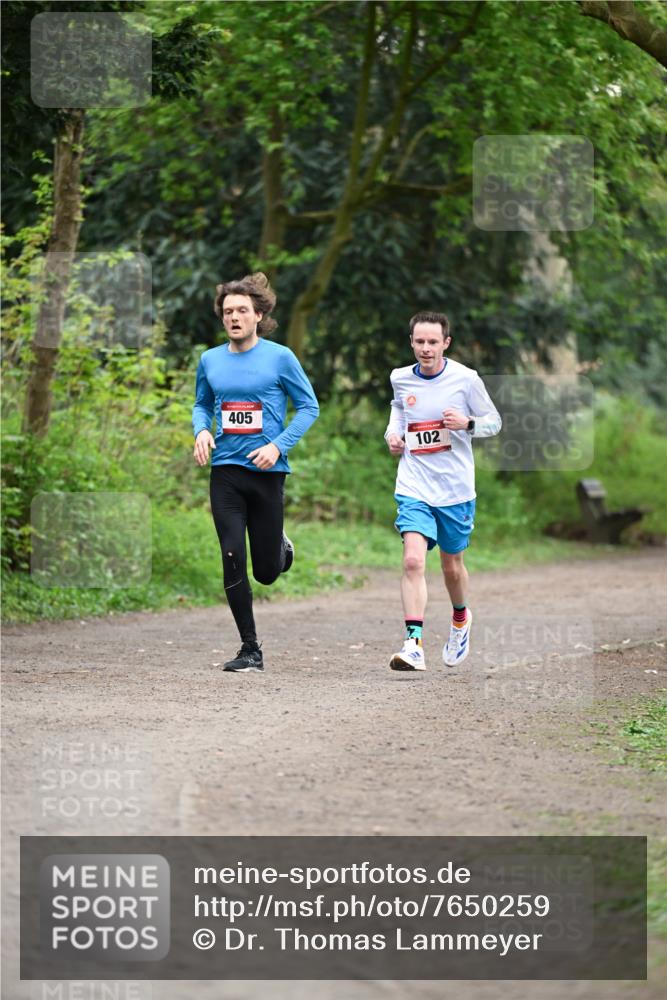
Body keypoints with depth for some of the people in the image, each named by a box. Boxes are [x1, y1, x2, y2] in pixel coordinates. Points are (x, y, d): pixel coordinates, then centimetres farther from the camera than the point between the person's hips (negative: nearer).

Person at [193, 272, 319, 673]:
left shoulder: (279, 357, -4)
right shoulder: (210, 360, 6)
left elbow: (309, 406, 0)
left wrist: (278, 446, -13)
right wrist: (201, 430, -2)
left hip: (267, 472, -2)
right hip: (226, 473, 2)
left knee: (266, 571, 3)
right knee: (233, 559, -9)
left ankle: (282, 548, 42)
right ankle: (250, 650, 0)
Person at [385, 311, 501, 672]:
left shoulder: (465, 379, -7)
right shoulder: (400, 379, 2)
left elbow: (494, 421, 2)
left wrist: (467, 423, -19)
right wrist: (392, 433, 6)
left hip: (455, 489, -1)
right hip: (414, 488, 1)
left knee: (452, 565, 14)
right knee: (413, 560, -18)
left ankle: (460, 618, 46)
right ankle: (414, 645, -22)